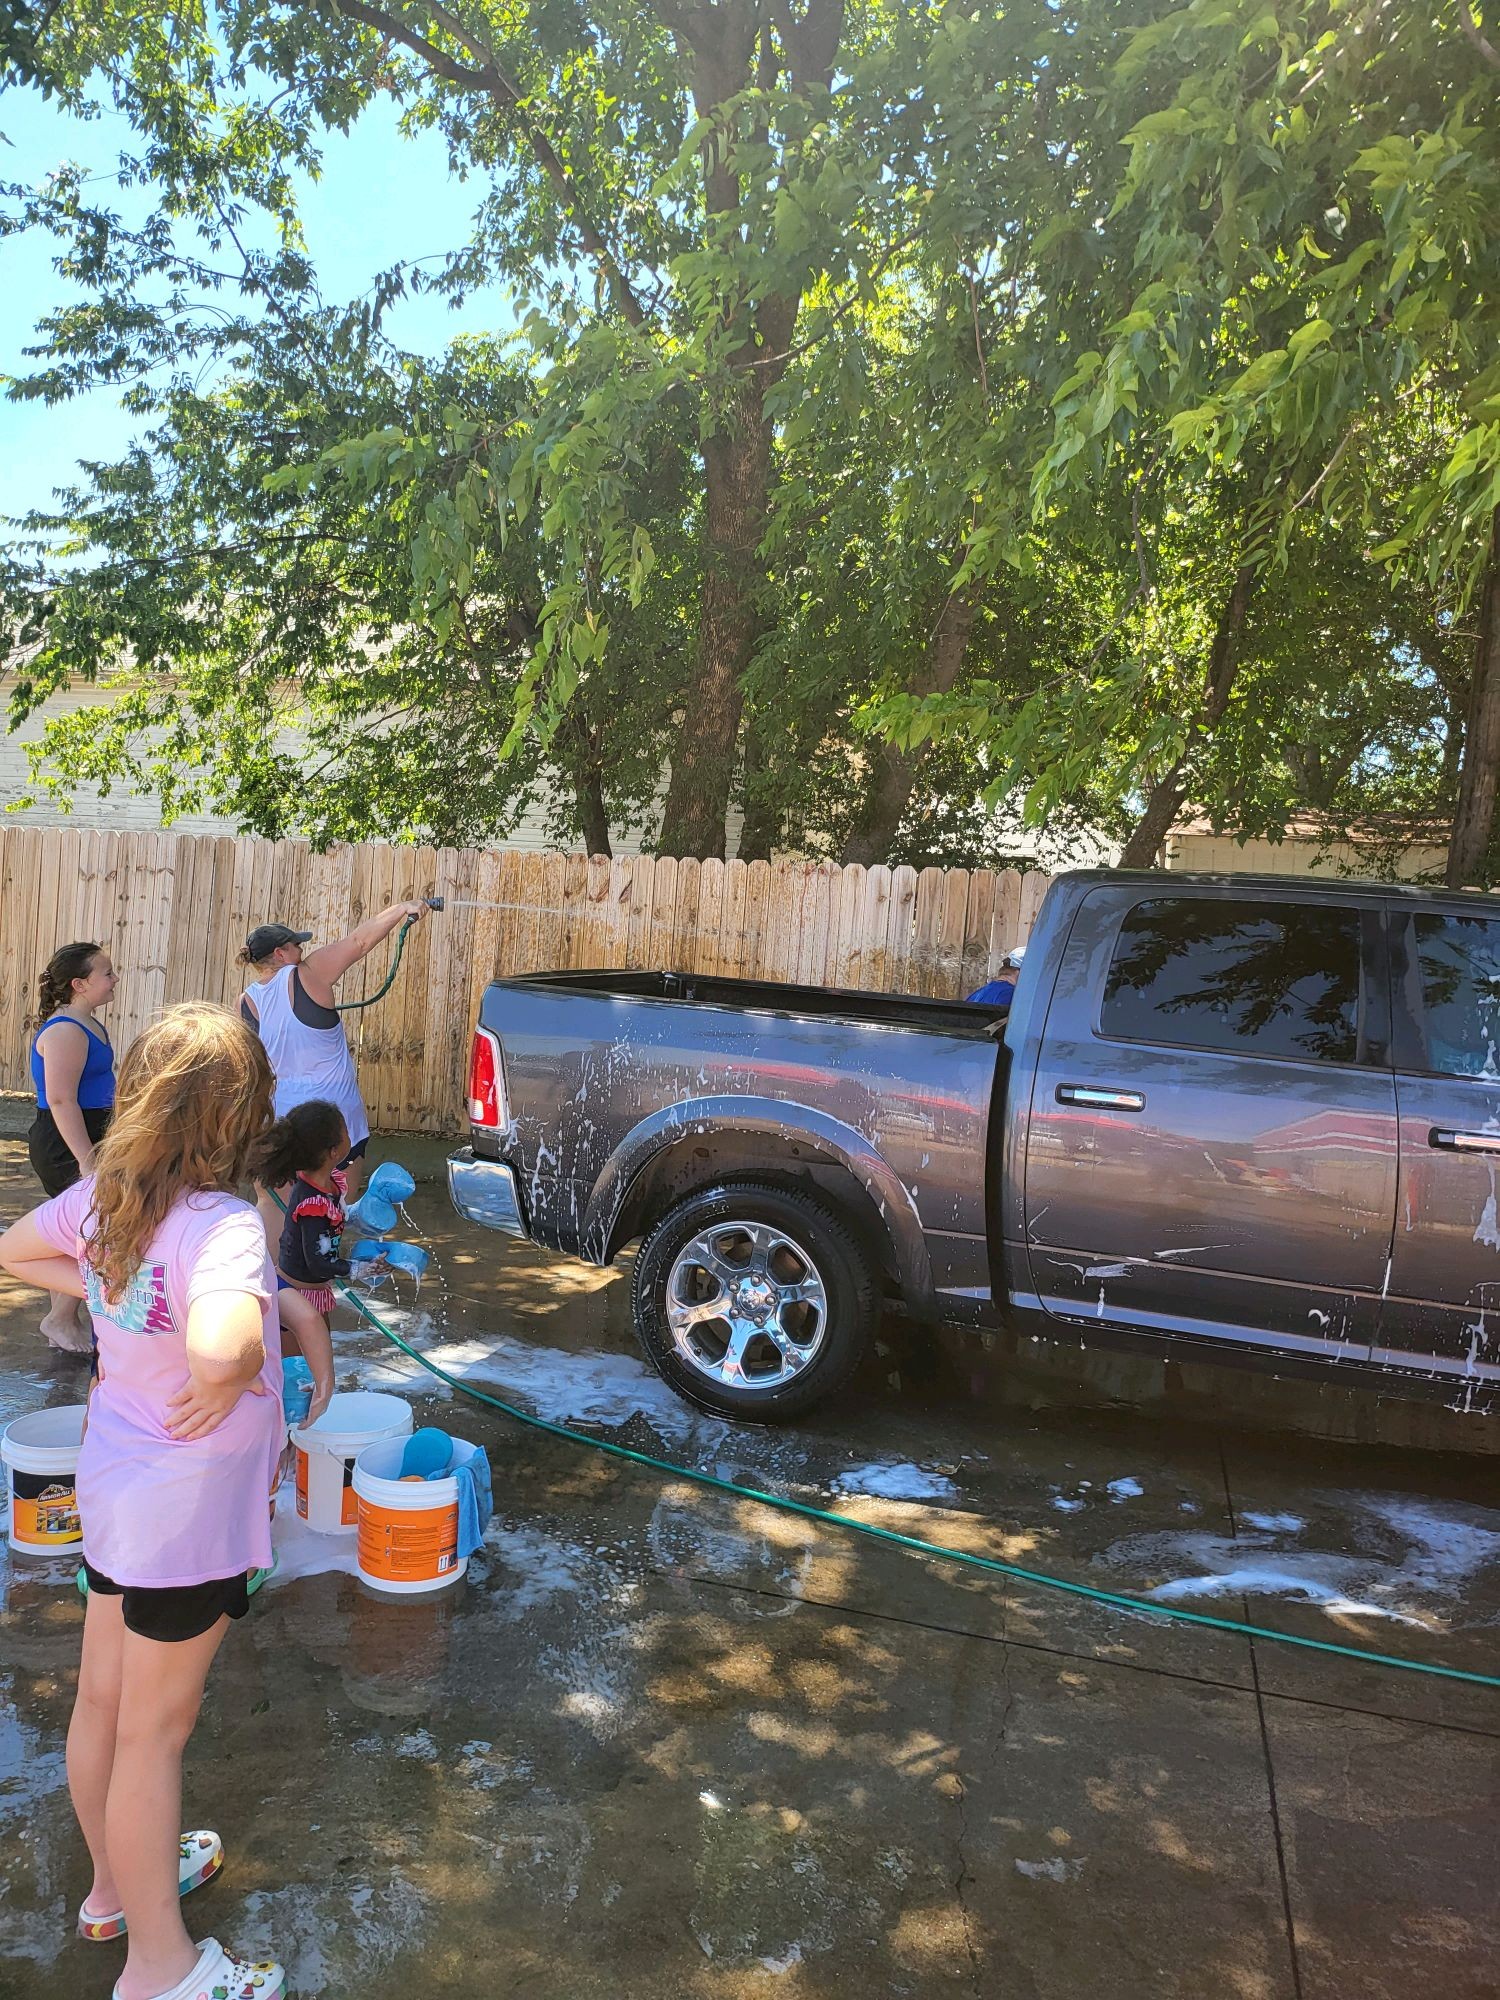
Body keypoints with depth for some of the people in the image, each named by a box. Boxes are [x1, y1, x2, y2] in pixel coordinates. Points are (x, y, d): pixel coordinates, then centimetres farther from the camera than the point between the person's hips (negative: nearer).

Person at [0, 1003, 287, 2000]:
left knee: (103, 1700, 24)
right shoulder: (225, 1224, -32)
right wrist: (229, 1379, -28)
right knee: (155, 1731, 10)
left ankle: (117, 1884, 48)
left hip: (114, 1487, 8)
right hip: (190, 1514, -7)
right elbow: (219, 1347, -50)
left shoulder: (101, 1196, -8)